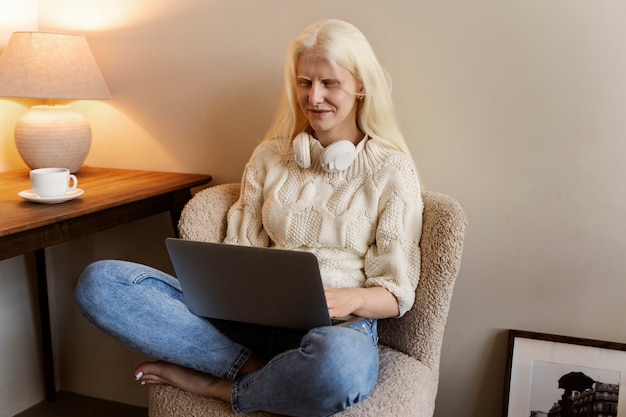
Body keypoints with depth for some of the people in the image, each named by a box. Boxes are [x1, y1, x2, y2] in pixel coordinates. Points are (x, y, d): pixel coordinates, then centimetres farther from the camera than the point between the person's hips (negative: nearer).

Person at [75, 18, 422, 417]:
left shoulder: (393, 170, 3)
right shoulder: (269, 156, 14)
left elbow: (398, 292, 1)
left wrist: (352, 298, -21)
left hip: (334, 325, -3)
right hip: (254, 316, 3)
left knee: (340, 364, -43)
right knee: (100, 281, -15)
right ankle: (261, 370, -17)